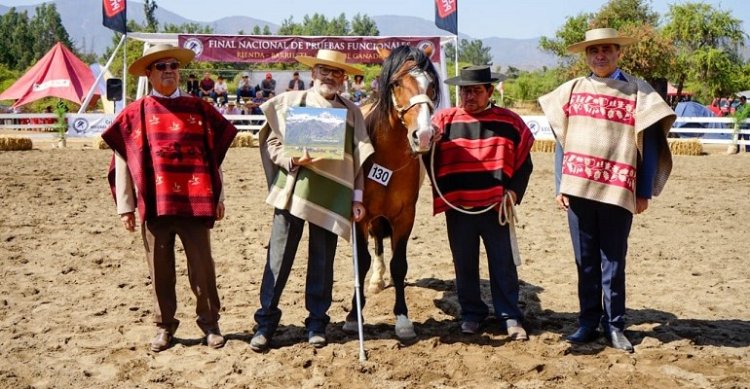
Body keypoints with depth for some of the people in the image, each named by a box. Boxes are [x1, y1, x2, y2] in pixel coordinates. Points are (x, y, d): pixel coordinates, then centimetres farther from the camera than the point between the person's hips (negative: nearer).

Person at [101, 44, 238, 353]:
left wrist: (218, 197, 5)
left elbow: (214, 154, 8)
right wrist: (125, 205, 0)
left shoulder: (199, 108, 6)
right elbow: (122, 159, 4)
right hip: (154, 204, 0)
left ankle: (210, 323, 19)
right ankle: (164, 326, 21)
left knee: (202, 267, 5)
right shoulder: (135, 113, 3)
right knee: (160, 270, 8)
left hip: (195, 203, 0)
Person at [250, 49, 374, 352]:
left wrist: (357, 197, 3)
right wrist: (292, 160, -16)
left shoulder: (352, 112, 9)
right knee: (279, 258, 1)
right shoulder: (290, 101, 4)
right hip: (292, 190, -1)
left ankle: (316, 322, 19)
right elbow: (272, 142, 2)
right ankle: (266, 322, 10)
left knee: (322, 261, 7)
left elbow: (358, 158, 9)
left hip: (330, 196, 1)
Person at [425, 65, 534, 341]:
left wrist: (514, 191, -7)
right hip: (458, 209, 1)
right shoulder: (444, 121, 3)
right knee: (464, 265, 11)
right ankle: (471, 314, 26)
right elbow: (430, 162, -2)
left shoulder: (509, 122, 3)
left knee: (503, 264, 6)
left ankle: (510, 317, 17)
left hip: (496, 208, -1)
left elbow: (524, 163, 6)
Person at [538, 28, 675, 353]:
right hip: (578, 190, 2)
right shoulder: (572, 90, 8)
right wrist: (559, 186, 4)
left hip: (619, 192, -2)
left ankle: (614, 325, 16)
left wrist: (644, 192, -3)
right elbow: (562, 141, 10)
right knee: (585, 261, 9)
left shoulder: (637, 91, 1)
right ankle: (588, 322, 20)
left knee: (613, 263, 4)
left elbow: (649, 145, 1)